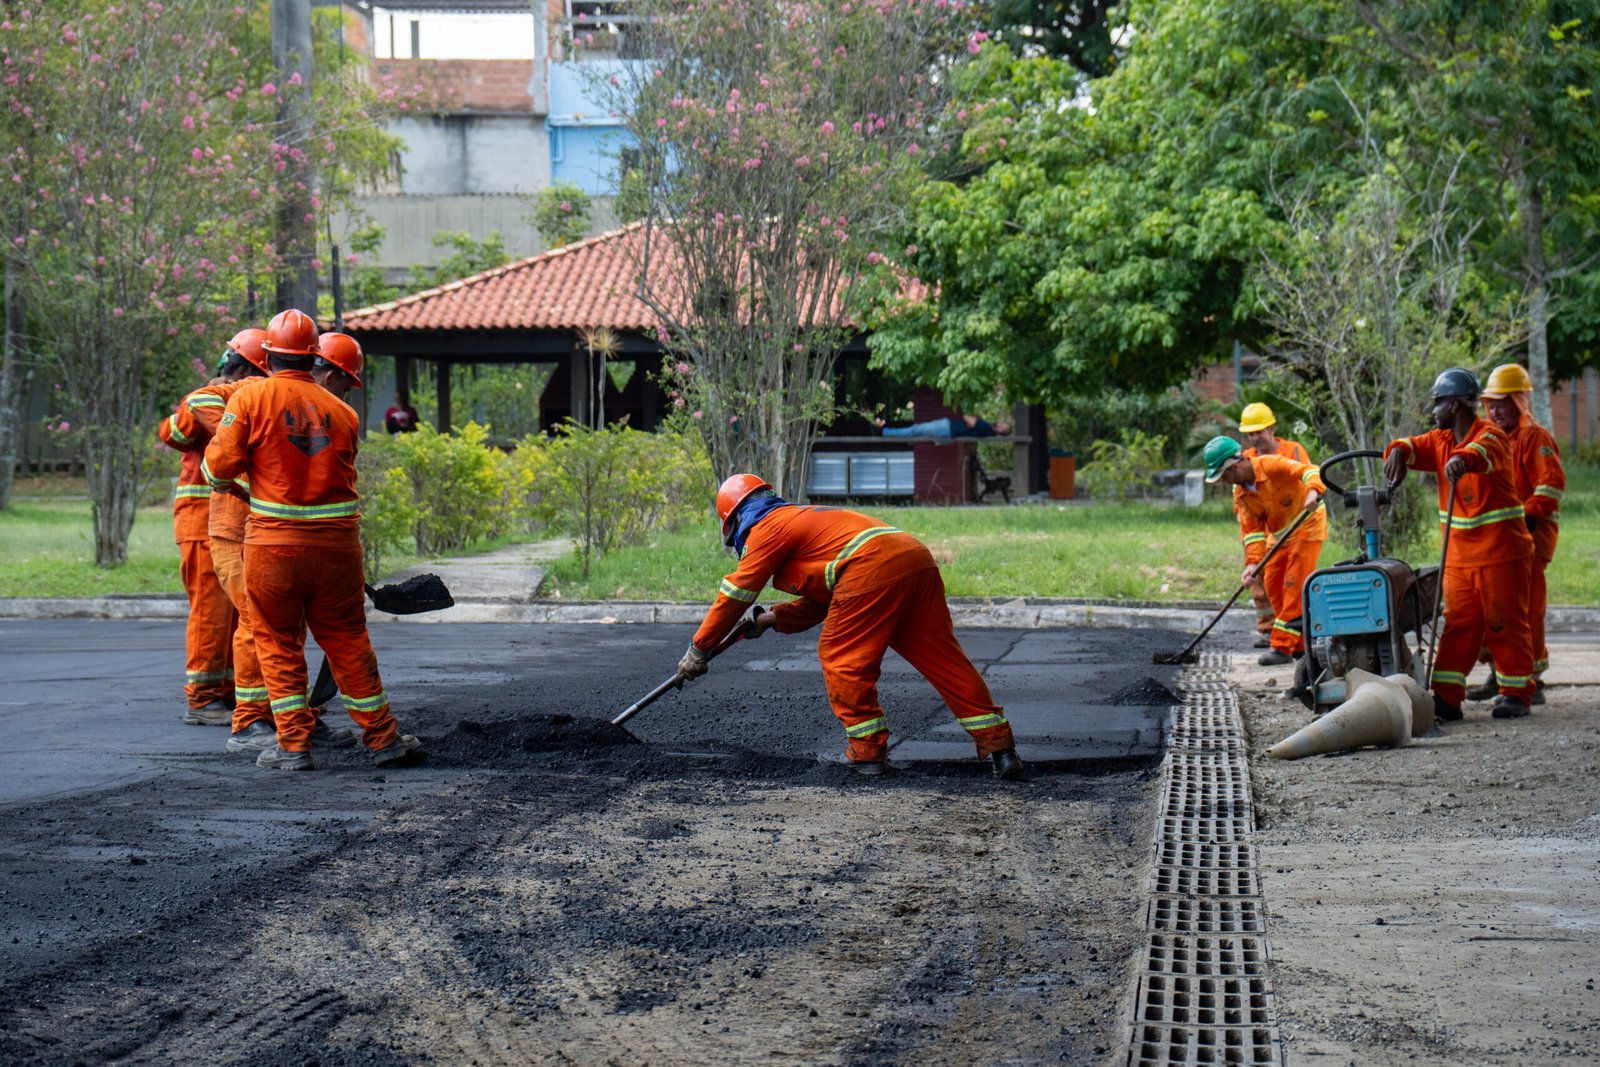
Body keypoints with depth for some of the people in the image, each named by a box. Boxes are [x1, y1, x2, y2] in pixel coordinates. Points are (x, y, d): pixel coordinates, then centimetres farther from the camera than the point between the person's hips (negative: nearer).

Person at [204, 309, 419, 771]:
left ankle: (293, 745, 7)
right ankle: (381, 738, 17)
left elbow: (222, 464, -6)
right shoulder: (341, 411, 5)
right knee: (348, 641, 12)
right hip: (337, 540, 2)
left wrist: (220, 480, 16)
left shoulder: (250, 398, -4)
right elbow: (344, 473, 5)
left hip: (274, 541, -2)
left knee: (278, 644, 9)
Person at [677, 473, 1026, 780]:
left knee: (840, 656, 5)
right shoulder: (803, 518, 37)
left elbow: (734, 595, 11)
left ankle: (867, 749, 7)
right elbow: (817, 606, 40)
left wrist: (697, 650, 19)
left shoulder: (766, 529, 10)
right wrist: (772, 619, 29)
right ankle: (998, 744, 4)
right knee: (942, 657, 7)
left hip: (873, 567, -9)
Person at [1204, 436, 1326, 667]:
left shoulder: (1272, 465, -26)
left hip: (1307, 525, -8)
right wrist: (1253, 563, -20)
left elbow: (1308, 471, -37)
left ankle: (1283, 647, -14)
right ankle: (1299, 645, 16)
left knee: (1294, 586, -13)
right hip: (1278, 533, 8)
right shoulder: (1240, 493, -4)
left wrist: (1313, 492, -58)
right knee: (1273, 586, 6)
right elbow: (1251, 529, -7)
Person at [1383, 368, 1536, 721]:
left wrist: (1463, 459, -55)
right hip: (1459, 556, 7)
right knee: (1458, 625, 3)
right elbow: (1418, 447, 3)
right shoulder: (1441, 441, 13)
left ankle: (1516, 693, 8)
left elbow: (1485, 451, -33)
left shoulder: (1491, 435, -11)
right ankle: (1446, 697, 1)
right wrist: (1400, 451, -22)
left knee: (1505, 623, 0)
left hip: (1500, 552, -7)